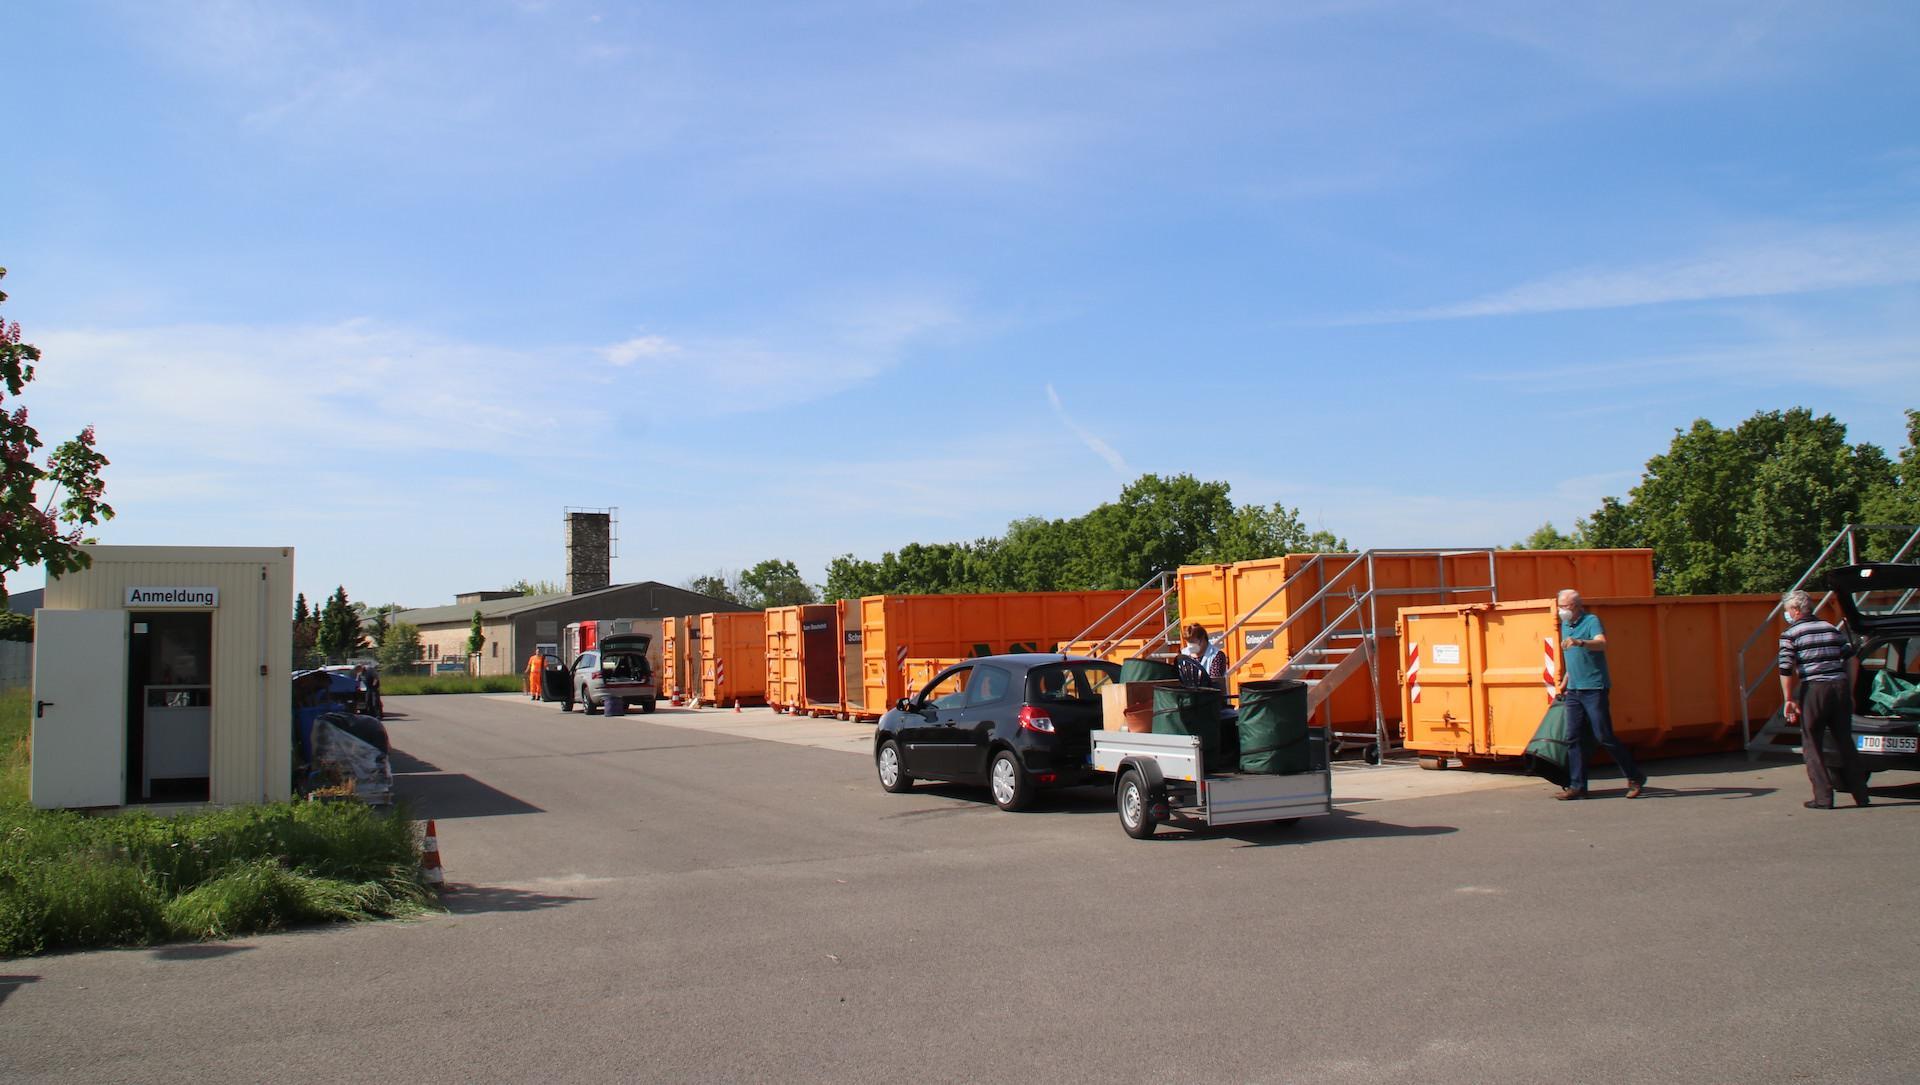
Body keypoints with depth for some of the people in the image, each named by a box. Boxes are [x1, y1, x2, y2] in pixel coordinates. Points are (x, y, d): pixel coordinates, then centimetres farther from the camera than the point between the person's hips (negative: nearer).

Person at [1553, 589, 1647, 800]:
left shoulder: (1591, 621, -8)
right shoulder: (1565, 626, 16)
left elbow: (1601, 643, -28)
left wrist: (1579, 642, -46)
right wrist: (1563, 685, 26)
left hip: (1594, 688, -7)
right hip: (1574, 690, 7)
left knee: (1604, 737, -5)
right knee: (1574, 737, 1)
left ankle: (1635, 777, 10)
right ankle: (1577, 786, 2)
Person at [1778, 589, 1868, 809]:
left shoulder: (1790, 635, -1)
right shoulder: (1832, 629, 15)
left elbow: (1786, 670, -10)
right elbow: (1853, 661, 12)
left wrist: (1789, 700, -5)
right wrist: (1849, 691, 17)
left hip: (1813, 690, -5)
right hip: (1840, 687, 5)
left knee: (1812, 745, 3)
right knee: (1845, 742, 13)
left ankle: (1823, 798, 0)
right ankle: (1860, 795, 17)